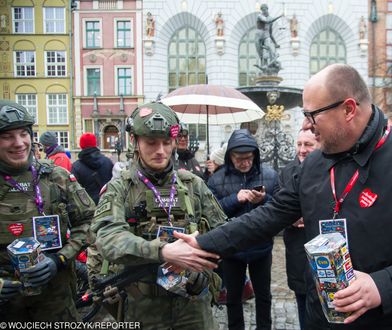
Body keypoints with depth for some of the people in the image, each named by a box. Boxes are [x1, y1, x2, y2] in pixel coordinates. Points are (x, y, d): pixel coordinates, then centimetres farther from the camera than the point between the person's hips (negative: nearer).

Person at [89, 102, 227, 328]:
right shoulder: (119, 189, -6)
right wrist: (161, 251, -38)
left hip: (193, 300, 2)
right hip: (144, 304, -2)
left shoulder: (194, 184, 3)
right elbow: (108, 238, -23)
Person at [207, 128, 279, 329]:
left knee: (263, 295, 20)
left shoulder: (270, 175, -7)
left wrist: (264, 200, -24)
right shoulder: (217, 179, -8)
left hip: (261, 248, 1)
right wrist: (235, 199, -23)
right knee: (233, 296, 19)